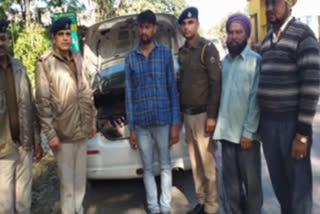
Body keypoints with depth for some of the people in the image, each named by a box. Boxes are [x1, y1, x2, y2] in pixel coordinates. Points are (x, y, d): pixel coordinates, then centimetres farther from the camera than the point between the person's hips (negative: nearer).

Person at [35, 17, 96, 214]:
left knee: (81, 178, 18)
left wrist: (92, 120, 13)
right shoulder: (45, 63, -10)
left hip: (82, 129, 6)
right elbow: (43, 101, -12)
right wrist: (50, 133, -14)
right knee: (67, 183, 5)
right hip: (63, 133, -6)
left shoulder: (77, 58, 8)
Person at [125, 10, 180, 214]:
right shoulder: (131, 57, 4)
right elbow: (129, 94, 4)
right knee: (148, 168, 12)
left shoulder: (165, 53, 0)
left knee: (165, 166, 11)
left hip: (163, 120, -1)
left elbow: (173, 88, 0)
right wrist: (131, 127, 1)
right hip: (141, 123, 2)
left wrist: (175, 122, -5)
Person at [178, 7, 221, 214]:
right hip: (187, 114, 6)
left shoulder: (207, 48, -8)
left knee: (208, 162, 0)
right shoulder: (182, 52, 12)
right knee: (195, 162, 13)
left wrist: (212, 115, -16)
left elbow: (216, 83, -12)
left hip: (202, 114, -6)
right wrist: (180, 111, 12)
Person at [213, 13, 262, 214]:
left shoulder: (255, 60, -6)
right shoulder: (224, 61, 10)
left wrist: (248, 132, -13)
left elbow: (256, 99, -10)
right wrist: (217, 124, 4)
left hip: (245, 132, -5)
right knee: (230, 179, 14)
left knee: (251, 179, 6)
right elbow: (220, 95, 10)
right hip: (226, 130, 5)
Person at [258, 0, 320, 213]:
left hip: (292, 122, -6)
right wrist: (260, 122, 15)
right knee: (278, 181, 17)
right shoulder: (267, 38, 12)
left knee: (299, 185, 6)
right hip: (268, 121, 6)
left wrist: (302, 133, -17)